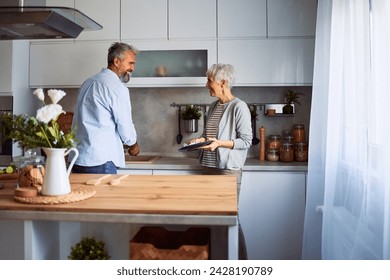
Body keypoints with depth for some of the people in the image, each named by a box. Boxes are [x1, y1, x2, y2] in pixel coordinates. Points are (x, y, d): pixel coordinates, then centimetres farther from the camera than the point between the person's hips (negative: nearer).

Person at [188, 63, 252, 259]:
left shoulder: (239, 107, -11)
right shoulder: (213, 106, 12)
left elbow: (246, 141, -12)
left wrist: (220, 143, -21)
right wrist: (201, 139, 1)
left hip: (229, 169, -7)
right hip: (209, 167, 8)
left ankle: (240, 259, 14)